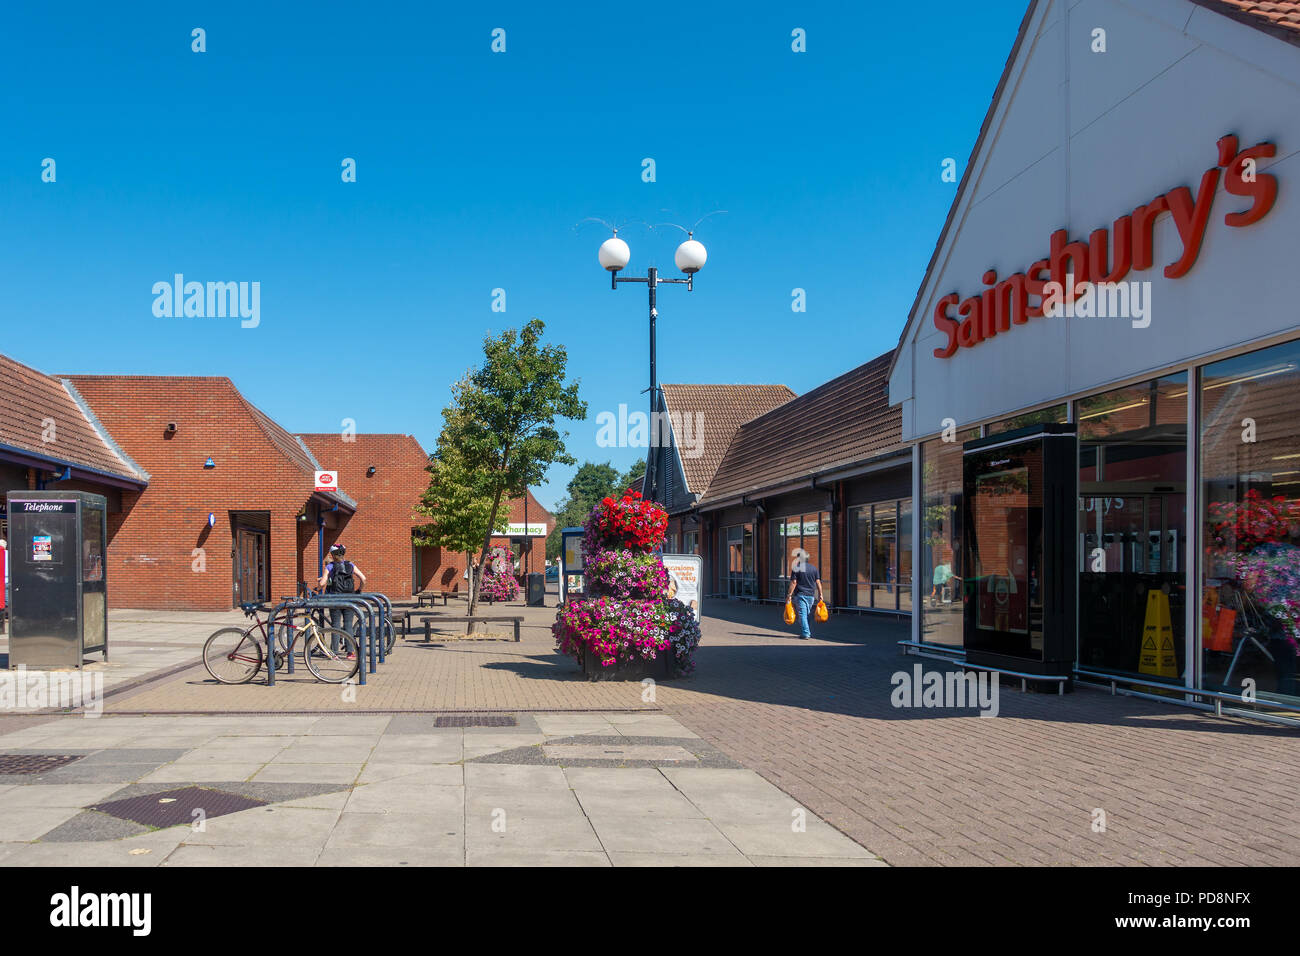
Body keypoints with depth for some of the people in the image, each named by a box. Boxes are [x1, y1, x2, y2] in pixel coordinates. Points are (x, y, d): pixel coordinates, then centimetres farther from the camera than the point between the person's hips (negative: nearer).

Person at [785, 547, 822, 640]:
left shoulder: (796, 568, -6)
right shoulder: (814, 568, 7)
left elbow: (794, 583, -10)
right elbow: (818, 582, 5)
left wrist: (789, 595, -8)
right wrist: (820, 594, 9)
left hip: (800, 595, -5)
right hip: (811, 595, 5)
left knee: (802, 614, -3)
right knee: (808, 614, 17)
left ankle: (805, 634, -8)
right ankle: (809, 632, 20)